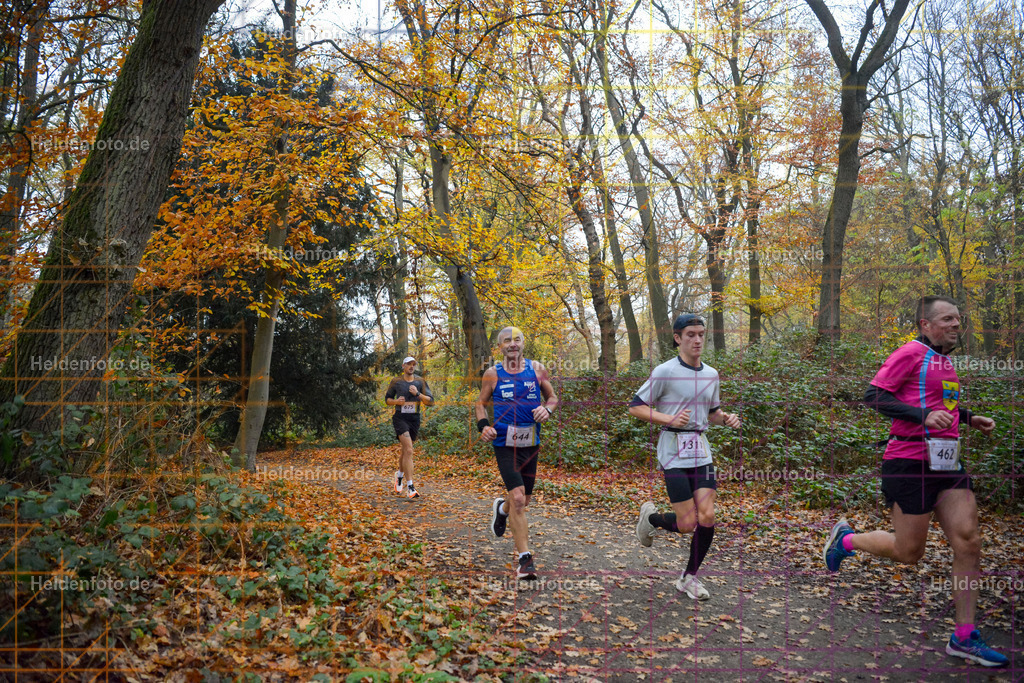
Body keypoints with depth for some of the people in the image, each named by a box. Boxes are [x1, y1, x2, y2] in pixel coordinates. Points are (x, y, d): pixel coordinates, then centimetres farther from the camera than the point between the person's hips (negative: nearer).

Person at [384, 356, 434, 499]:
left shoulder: (420, 382, 6)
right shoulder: (396, 382, 4)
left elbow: (430, 401, 1)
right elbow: (387, 398, 13)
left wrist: (417, 394, -14)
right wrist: (396, 401, -8)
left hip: (414, 419, 3)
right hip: (400, 417, -3)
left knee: (405, 451, 16)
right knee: (409, 450, -18)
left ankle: (399, 475, 44)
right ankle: (410, 487, -18)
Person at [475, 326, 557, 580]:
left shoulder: (537, 369, 4)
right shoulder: (492, 374, 0)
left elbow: (552, 397, 13)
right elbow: (481, 403, 10)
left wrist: (547, 409, -10)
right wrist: (483, 425, -9)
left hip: (531, 444, 3)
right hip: (505, 444, -3)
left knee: (524, 500, 16)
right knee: (518, 499, -16)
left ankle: (501, 507, 53)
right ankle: (524, 559, -7)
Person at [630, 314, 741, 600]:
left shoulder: (711, 374, 11)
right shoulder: (665, 371, -9)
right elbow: (635, 407, -7)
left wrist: (727, 418, 1)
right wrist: (670, 419, -19)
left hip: (701, 450, 6)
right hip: (674, 451, -6)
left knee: (707, 517, -2)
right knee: (687, 524, -8)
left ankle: (689, 577, 17)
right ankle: (651, 517, 26)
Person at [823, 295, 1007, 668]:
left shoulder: (944, 361, 18)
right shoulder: (912, 353, -10)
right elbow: (874, 395, -17)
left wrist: (969, 418, 19)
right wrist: (924, 416, -26)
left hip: (946, 463, 8)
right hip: (910, 462, -8)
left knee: (969, 542, 0)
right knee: (908, 553, -1)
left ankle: (964, 638, 9)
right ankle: (845, 538, 26)